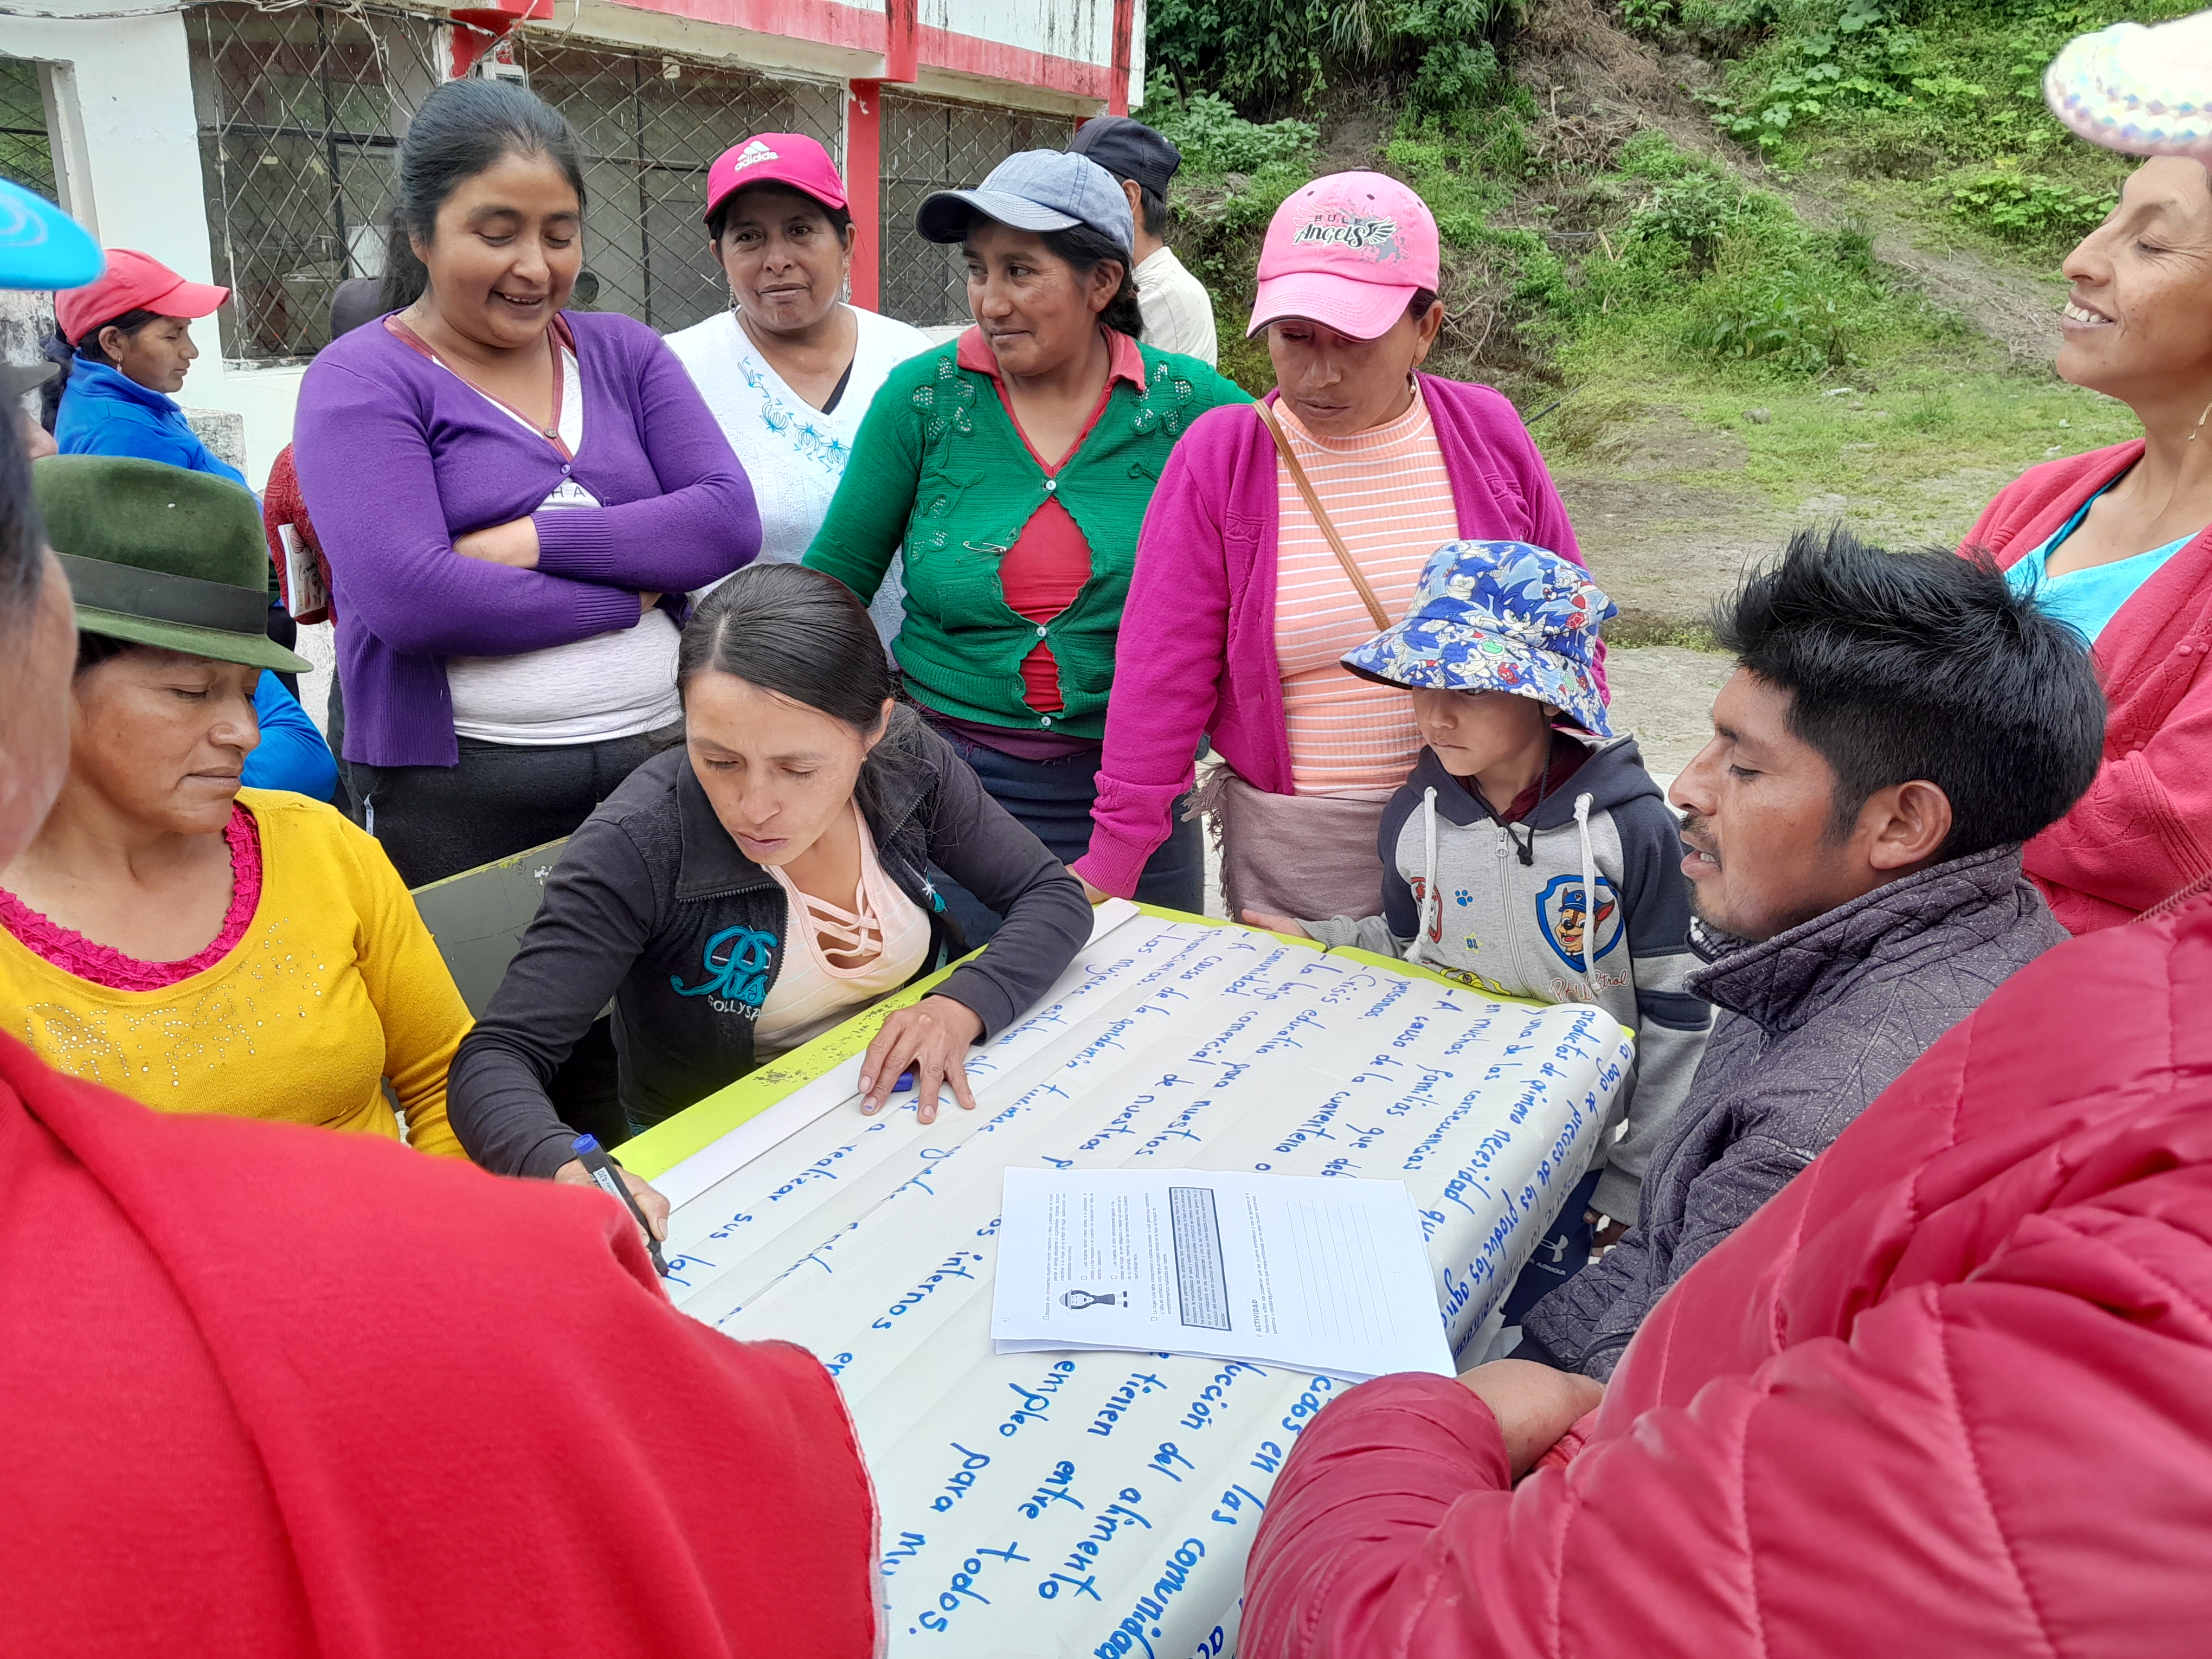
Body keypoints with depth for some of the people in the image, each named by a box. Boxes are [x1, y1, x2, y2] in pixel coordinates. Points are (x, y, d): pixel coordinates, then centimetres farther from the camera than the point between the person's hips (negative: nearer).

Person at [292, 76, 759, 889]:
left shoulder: (623, 351, 10)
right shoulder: (360, 381, -2)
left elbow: (729, 522, -3)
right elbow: (408, 599, -17)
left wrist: (536, 540, -14)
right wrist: (633, 592, -10)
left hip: (662, 756, 4)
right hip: (454, 793, -3)